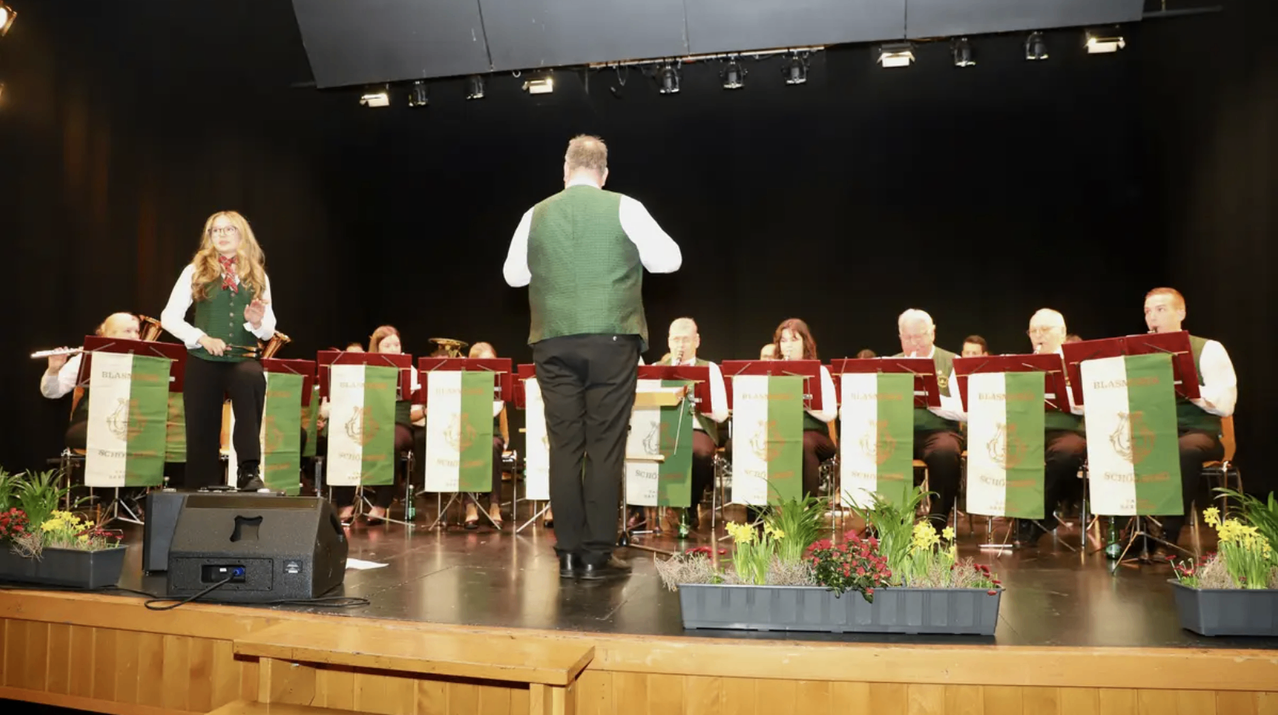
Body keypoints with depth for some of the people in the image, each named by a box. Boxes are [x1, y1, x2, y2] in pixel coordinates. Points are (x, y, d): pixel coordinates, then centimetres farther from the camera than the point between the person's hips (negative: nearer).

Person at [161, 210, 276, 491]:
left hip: (243, 359, 0)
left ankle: (248, 469, -32)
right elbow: (169, 317, 2)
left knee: (253, 377, -35)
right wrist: (202, 338, -12)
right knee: (203, 434, 1)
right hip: (204, 362, 0)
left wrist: (256, 323, -12)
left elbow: (269, 332, 11)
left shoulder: (258, 275, 11)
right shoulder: (196, 271, 6)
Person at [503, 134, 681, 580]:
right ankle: (597, 555, 4)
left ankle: (569, 553, 9)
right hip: (611, 339, -2)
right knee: (605, 446, 1)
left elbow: (513, 275, 14)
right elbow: (669, 260, 3)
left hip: (554, 341, 2)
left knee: (564, 446, 6)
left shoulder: (536, 215, 7)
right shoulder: (624, 208, 0)